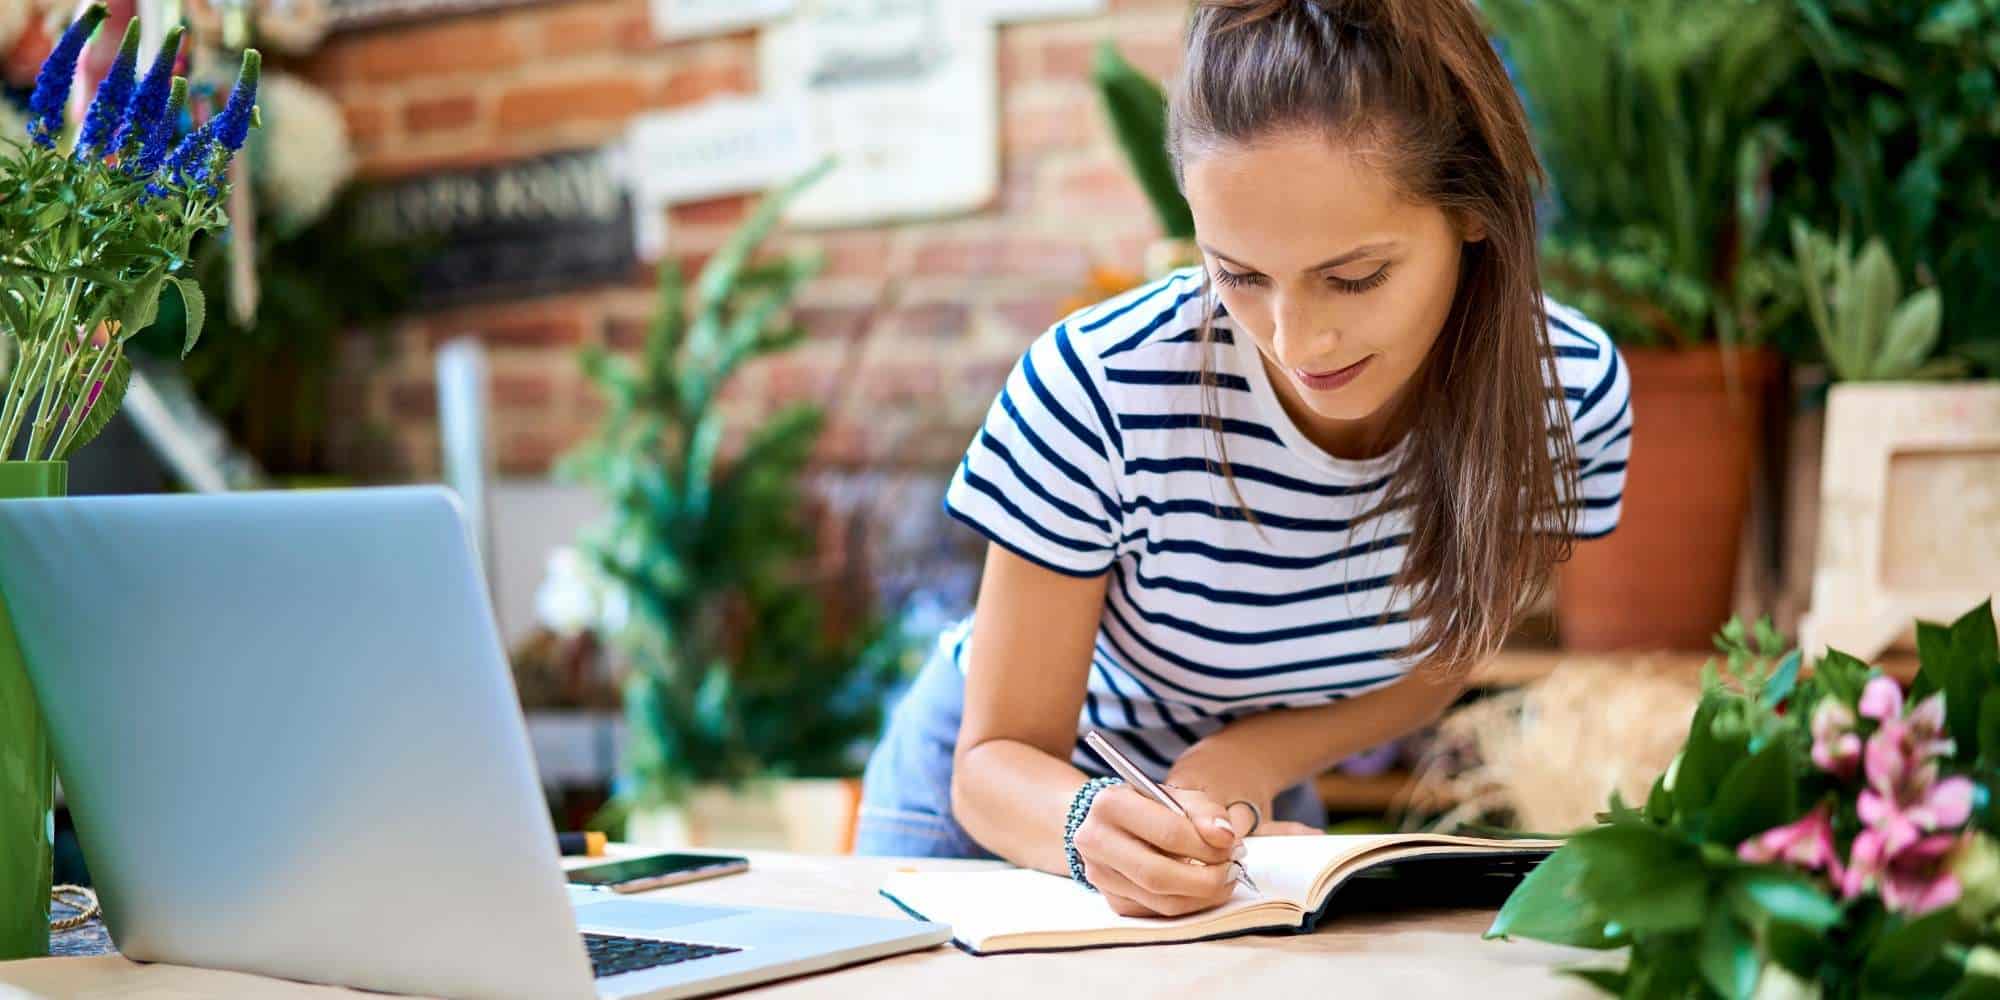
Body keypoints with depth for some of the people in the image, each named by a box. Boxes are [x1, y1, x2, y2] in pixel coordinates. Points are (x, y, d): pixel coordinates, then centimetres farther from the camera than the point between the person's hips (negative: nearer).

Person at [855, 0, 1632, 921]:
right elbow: (1000, 755, -21)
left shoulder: (1572, 395, -21)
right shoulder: (1097, 392, -32)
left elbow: (1430, 665, -3)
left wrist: (1240, 765, -22)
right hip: (1030, 800, -2)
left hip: (1250, 809, 2)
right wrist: (1093, 826, -45)